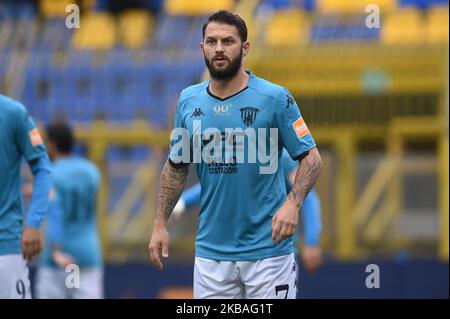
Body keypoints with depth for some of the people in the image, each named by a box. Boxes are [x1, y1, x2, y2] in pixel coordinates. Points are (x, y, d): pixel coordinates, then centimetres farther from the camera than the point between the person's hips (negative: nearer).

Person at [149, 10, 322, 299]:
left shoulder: (275, 98, -6)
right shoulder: (188, 101, 6)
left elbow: (311, 158, -5)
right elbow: (176, 167, 16)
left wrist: (292, 204, -21)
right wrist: (160, 224, 9)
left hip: (267, 249, -4)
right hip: (211, 250, 4)